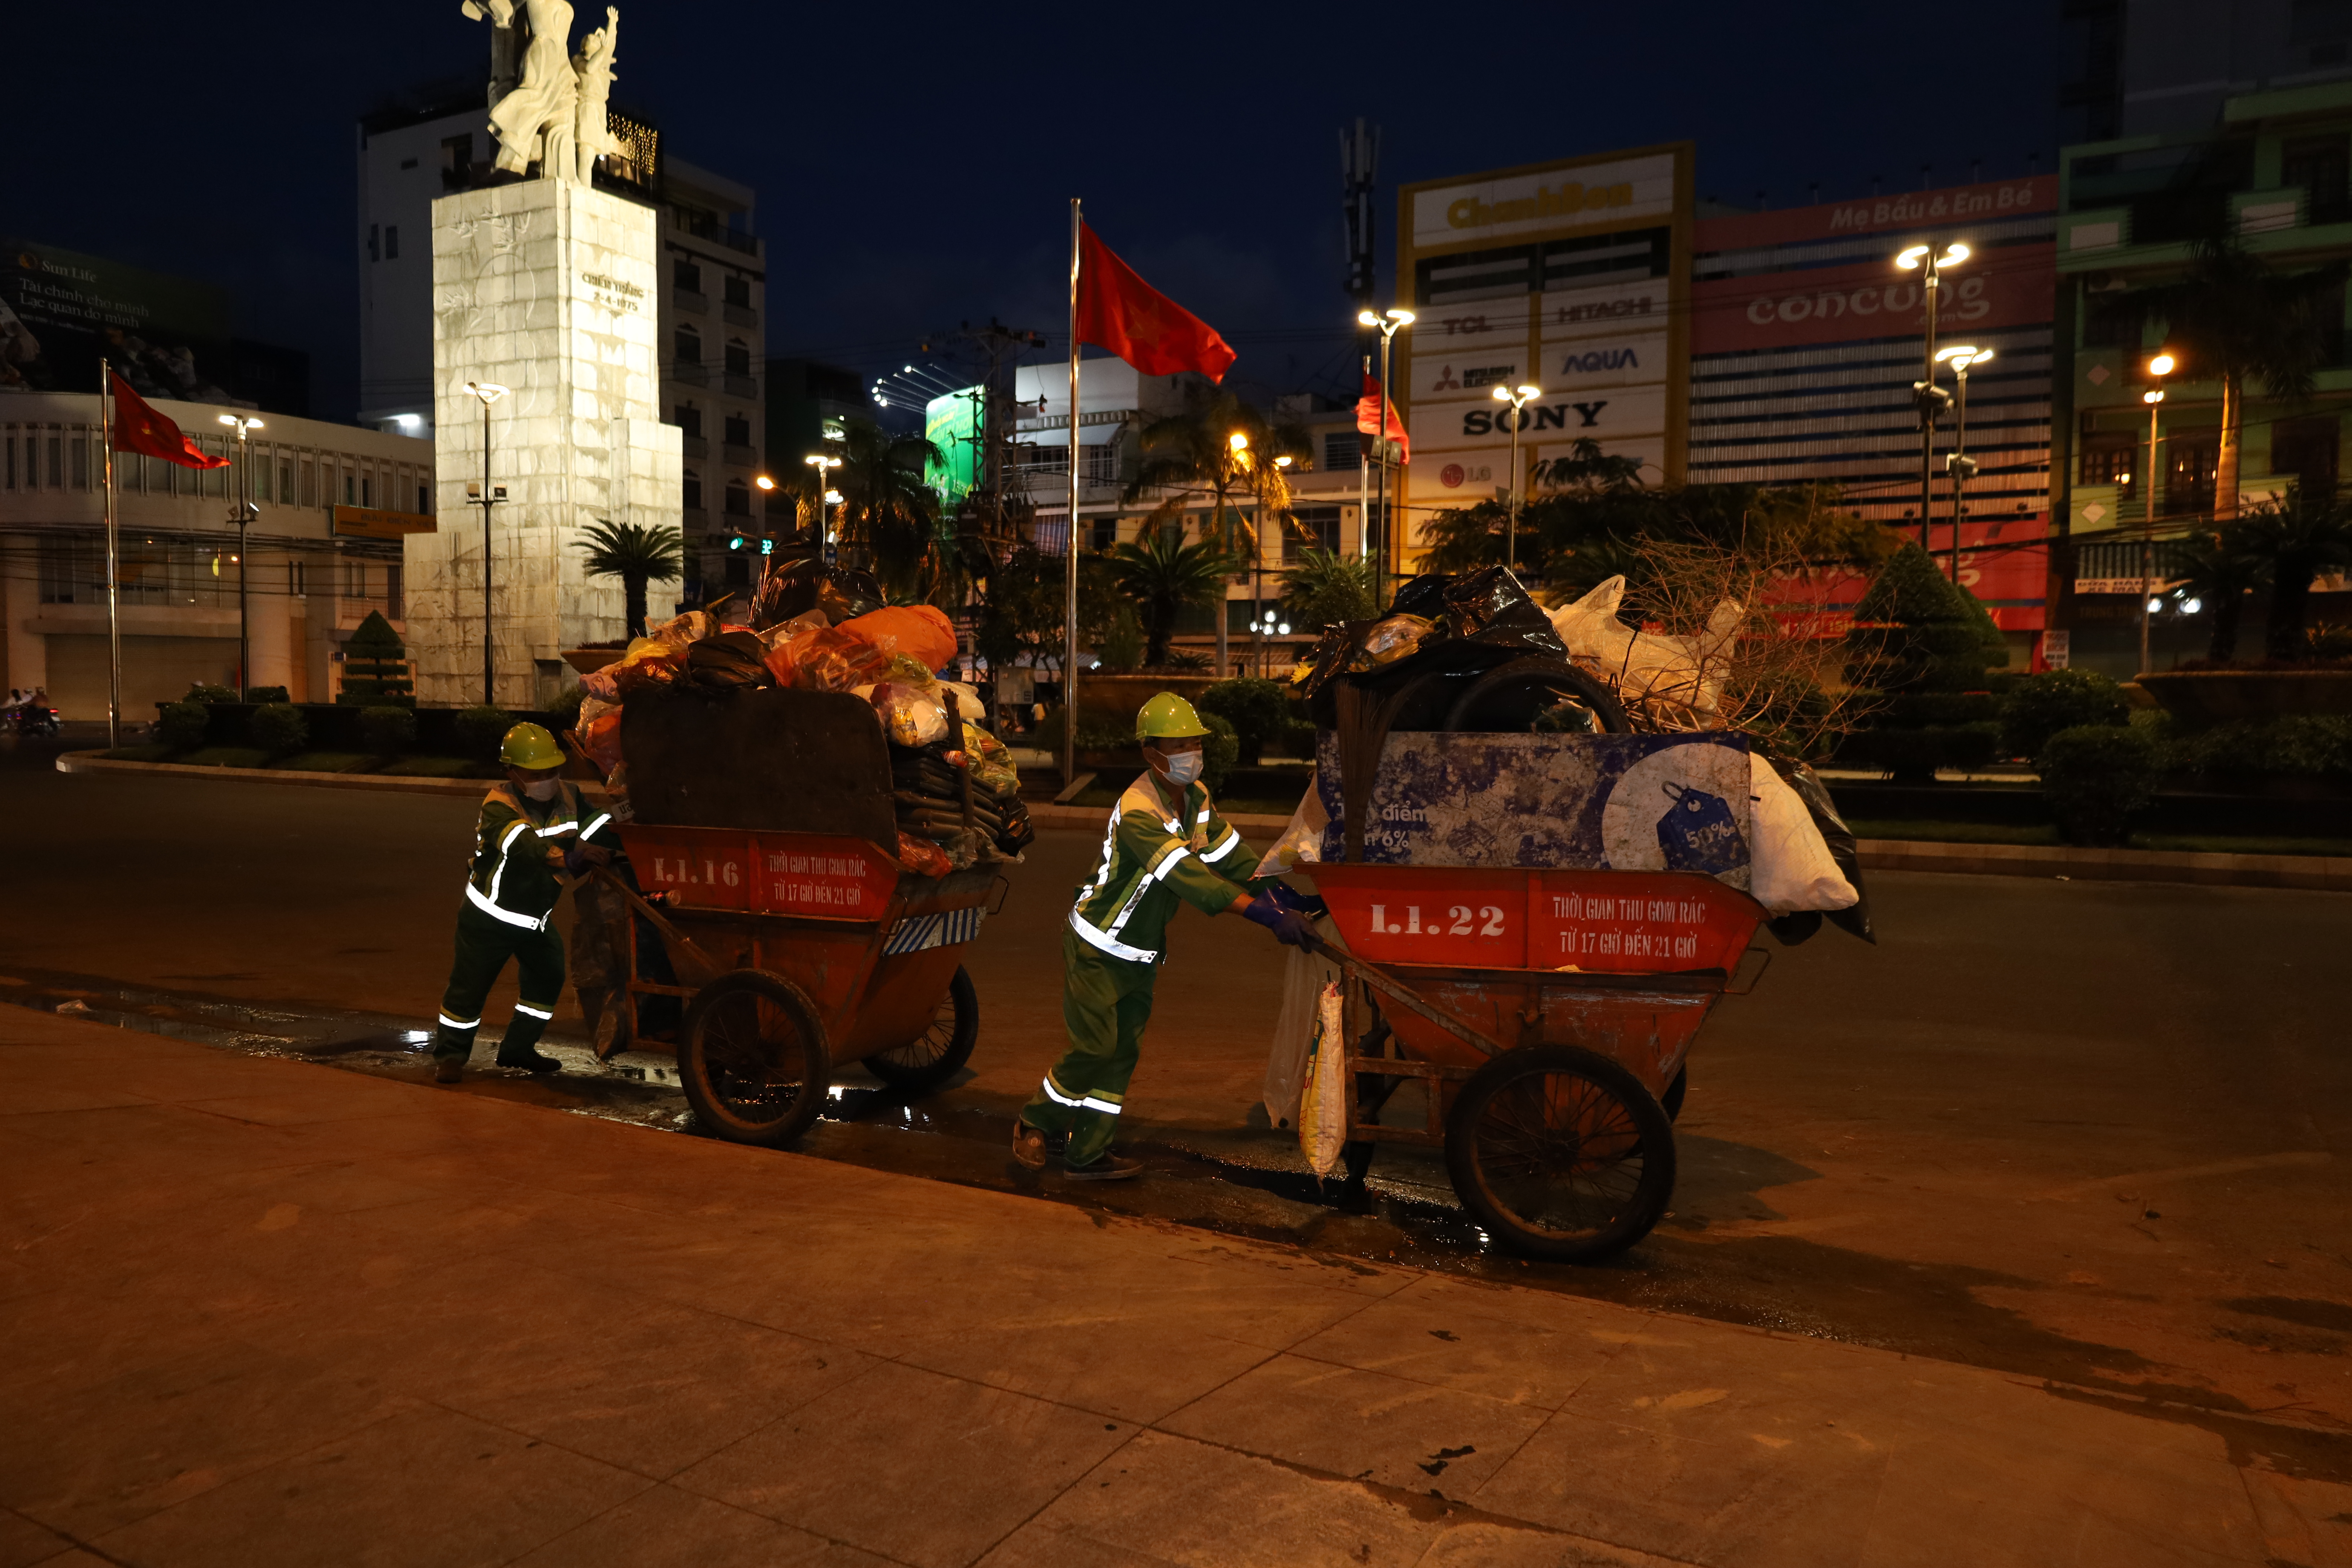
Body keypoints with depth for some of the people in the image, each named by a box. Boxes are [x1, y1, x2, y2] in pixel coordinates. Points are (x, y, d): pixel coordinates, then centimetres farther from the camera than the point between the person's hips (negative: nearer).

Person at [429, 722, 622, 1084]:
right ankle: (450, 1055, 19)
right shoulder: (499, 807, -27)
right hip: (490, 917, -6)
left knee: (548, 977, 10)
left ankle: (518, 1048, 26)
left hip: (534, 918, 6)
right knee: (470, 986, 1)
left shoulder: (568, 797, -7)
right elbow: (527, 847, -46)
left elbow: (601, 827, -10)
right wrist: (570, 857, -64)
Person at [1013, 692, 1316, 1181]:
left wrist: (1277, 893, -13)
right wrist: (1266, 915, -43)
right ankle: (1036, 1122, 19)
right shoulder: (1138, 813, -29)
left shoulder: (1197, 797, 0)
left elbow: (1230, 853, 2)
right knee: (1095, 1047, -5)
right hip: (1099, 946, -8)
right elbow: (1190, 878, -37)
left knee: (1123, 1051, 8)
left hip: (1143, 950, 8)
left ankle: (1086, 1154, 16)